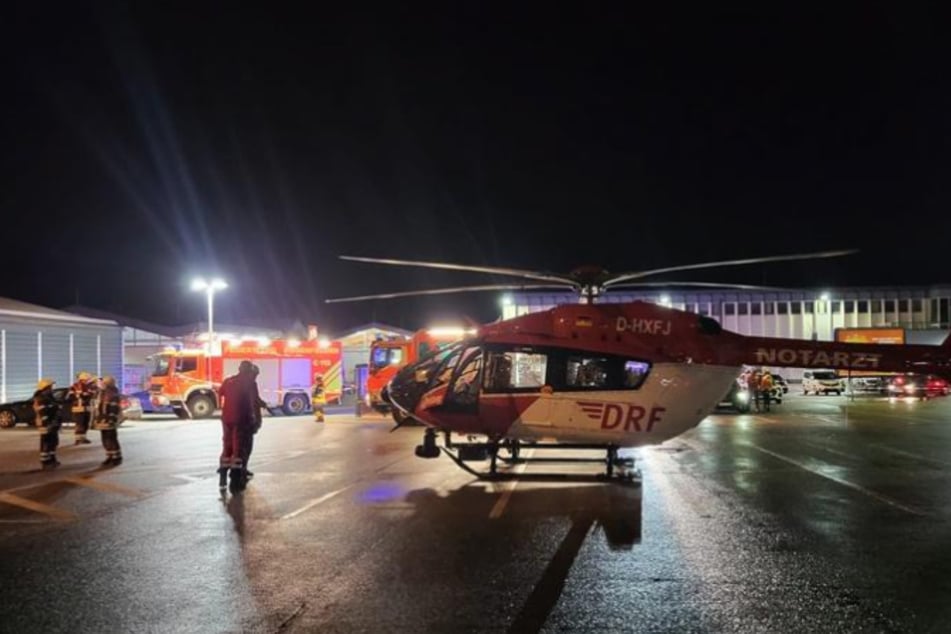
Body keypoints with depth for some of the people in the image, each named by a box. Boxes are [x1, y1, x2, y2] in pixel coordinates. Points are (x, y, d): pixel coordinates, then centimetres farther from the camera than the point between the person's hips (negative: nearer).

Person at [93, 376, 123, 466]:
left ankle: (117, 458, 2)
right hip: (102, 421, 9)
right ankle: (110, 457, 20)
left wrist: (112, 420, -24)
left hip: (109, 421, -9)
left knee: (112, 440, -6)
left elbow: (115, 409, -18)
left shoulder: (113, 394, -13)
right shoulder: (101, 393, 15)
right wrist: (96, 419, 19)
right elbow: (98, 407, 21)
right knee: (106, 440, 11)